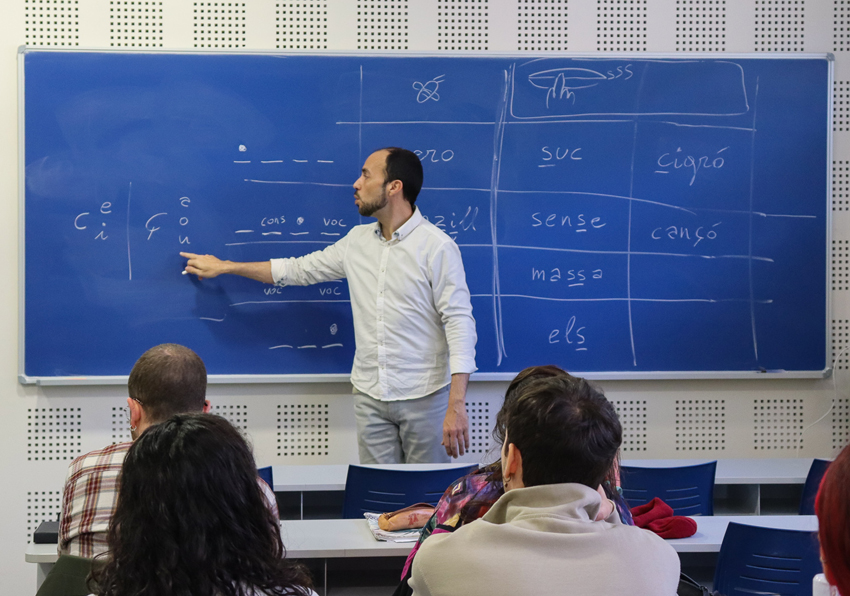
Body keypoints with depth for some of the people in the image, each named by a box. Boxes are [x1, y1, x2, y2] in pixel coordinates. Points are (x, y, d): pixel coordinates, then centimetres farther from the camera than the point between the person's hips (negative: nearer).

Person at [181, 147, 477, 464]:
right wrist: (223, 267, 23)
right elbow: (299, 269, 21)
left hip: (424, 398, -5)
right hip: (369, 396, 6)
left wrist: (456, 405, -21)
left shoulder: (437, 247, -11)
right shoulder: (357, 241, 9)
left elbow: (460, 322, -14)